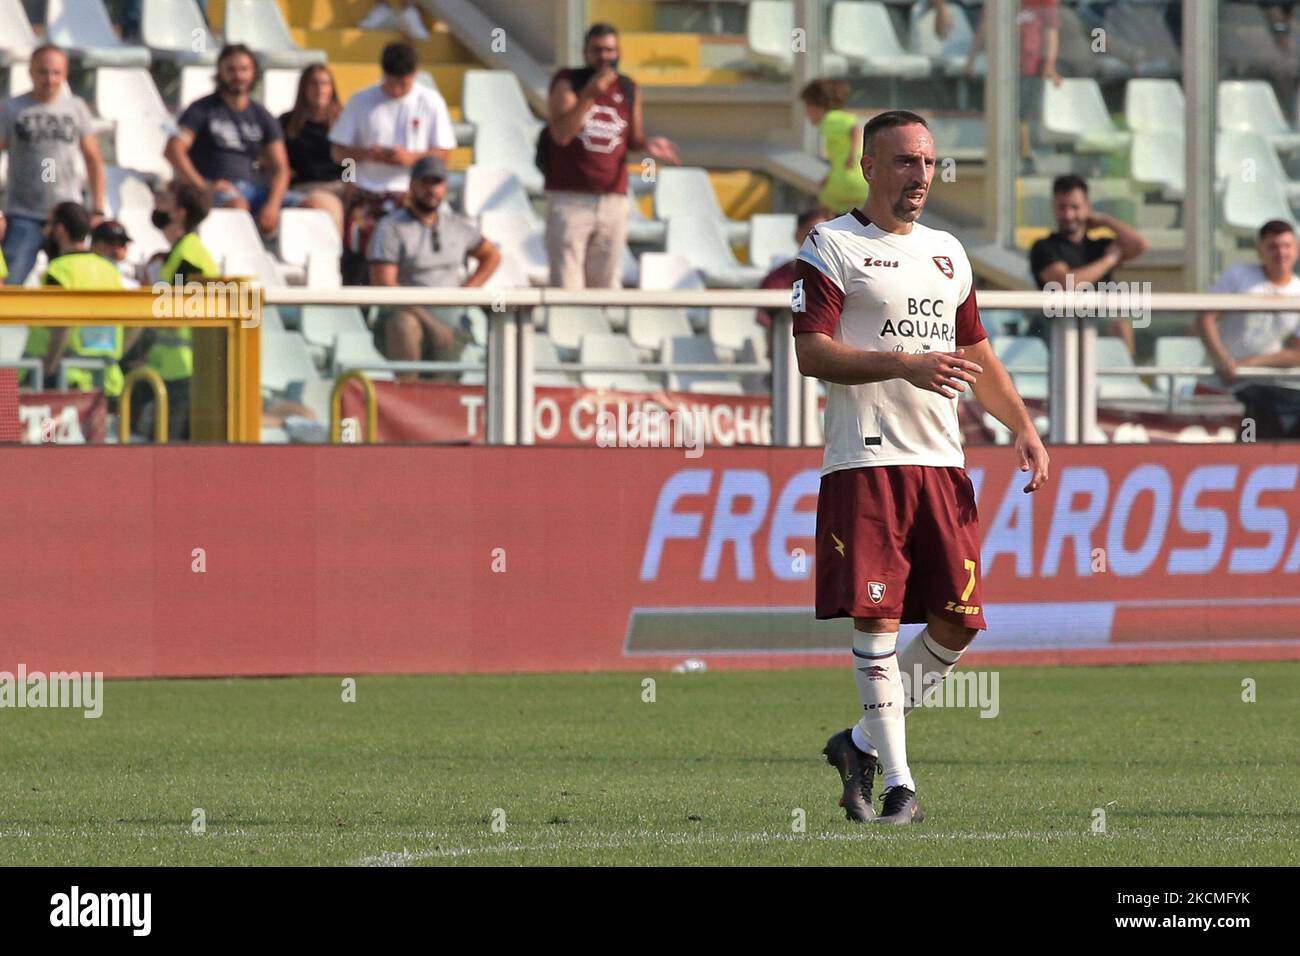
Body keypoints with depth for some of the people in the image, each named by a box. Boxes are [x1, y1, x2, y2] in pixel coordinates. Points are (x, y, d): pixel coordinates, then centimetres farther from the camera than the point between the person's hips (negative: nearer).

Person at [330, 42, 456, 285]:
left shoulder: (430, 102, 2)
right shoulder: (361, 102, 3)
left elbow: (443, 152, 3)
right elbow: (338, 151, 5)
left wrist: (412, 157, -16)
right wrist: (367, 154, -14)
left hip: (409, 196, -1)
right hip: (365, 198, 1)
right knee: (355, 267, -3)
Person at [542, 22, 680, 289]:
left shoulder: (628, 89, 10)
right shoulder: (567, 83, -2)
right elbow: (561, 134, -15)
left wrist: (647, 145, -4)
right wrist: (589, 95, -24)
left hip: (613, 200, 4)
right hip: (569, 195, -4)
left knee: (606, 281, 4)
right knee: (566, 282, -8)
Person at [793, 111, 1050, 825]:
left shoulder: (947, 253, 19)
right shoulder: (830, 247, -1)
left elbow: (977, 354, 26)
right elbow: (811, 353, -11)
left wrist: (1025, 429, 14)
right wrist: (905, 365, -21)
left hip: (943, 463, 6)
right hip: (865, 462, -6)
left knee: (957, 624, 0)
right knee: (876, 621, -9)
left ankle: (863, 744, 17)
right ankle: (898, 784, -4)